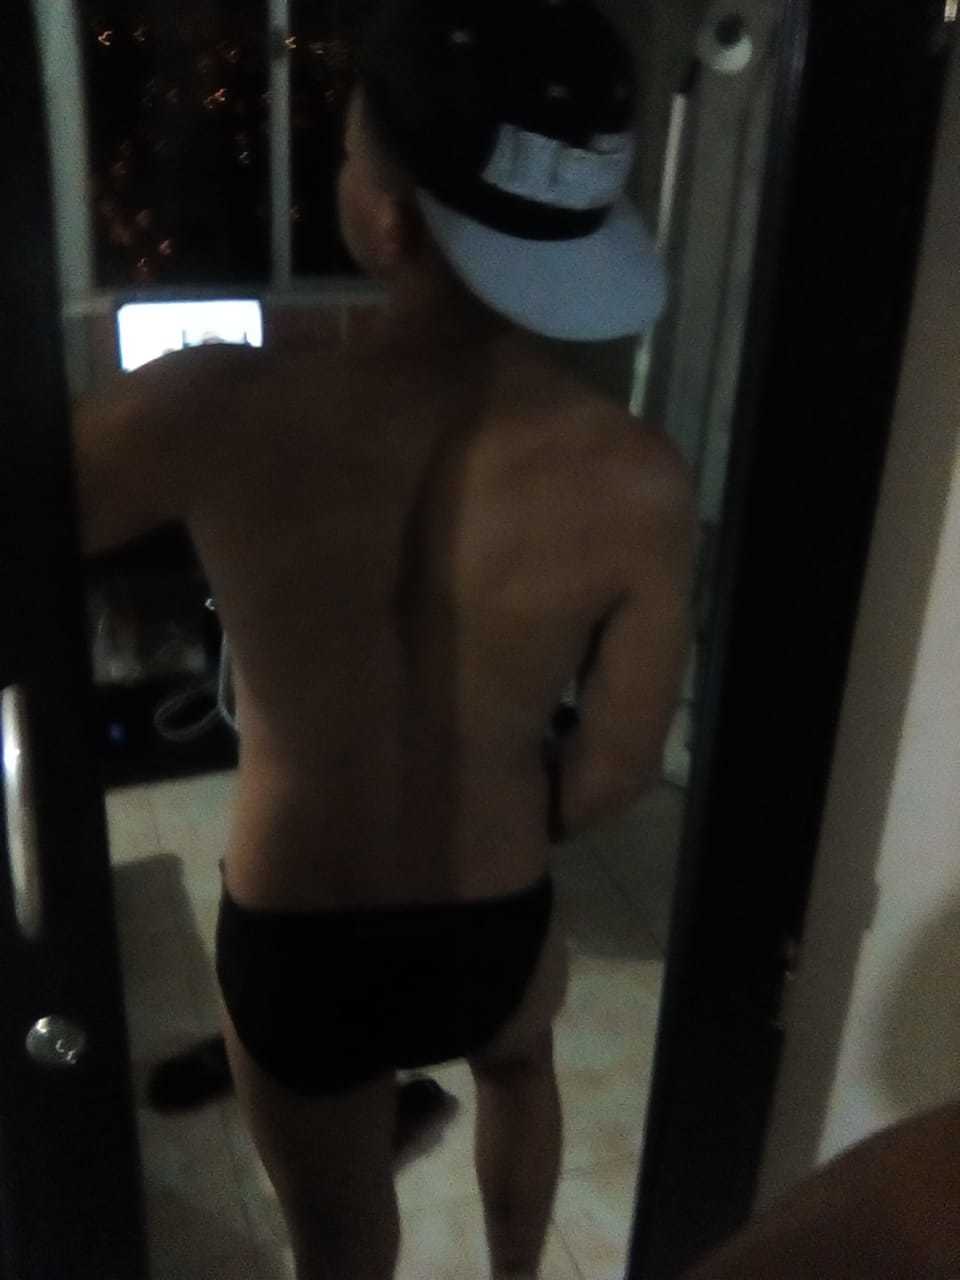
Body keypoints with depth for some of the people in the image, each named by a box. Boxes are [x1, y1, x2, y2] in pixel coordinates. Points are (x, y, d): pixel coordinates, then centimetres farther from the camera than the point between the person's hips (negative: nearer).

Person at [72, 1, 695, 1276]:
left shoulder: (219, 414, -27)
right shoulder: (636, 480, -22)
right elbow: (618, 768, -9)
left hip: (292, 951, -1)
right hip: (492, 935, 2)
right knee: (518, 1064, 40)